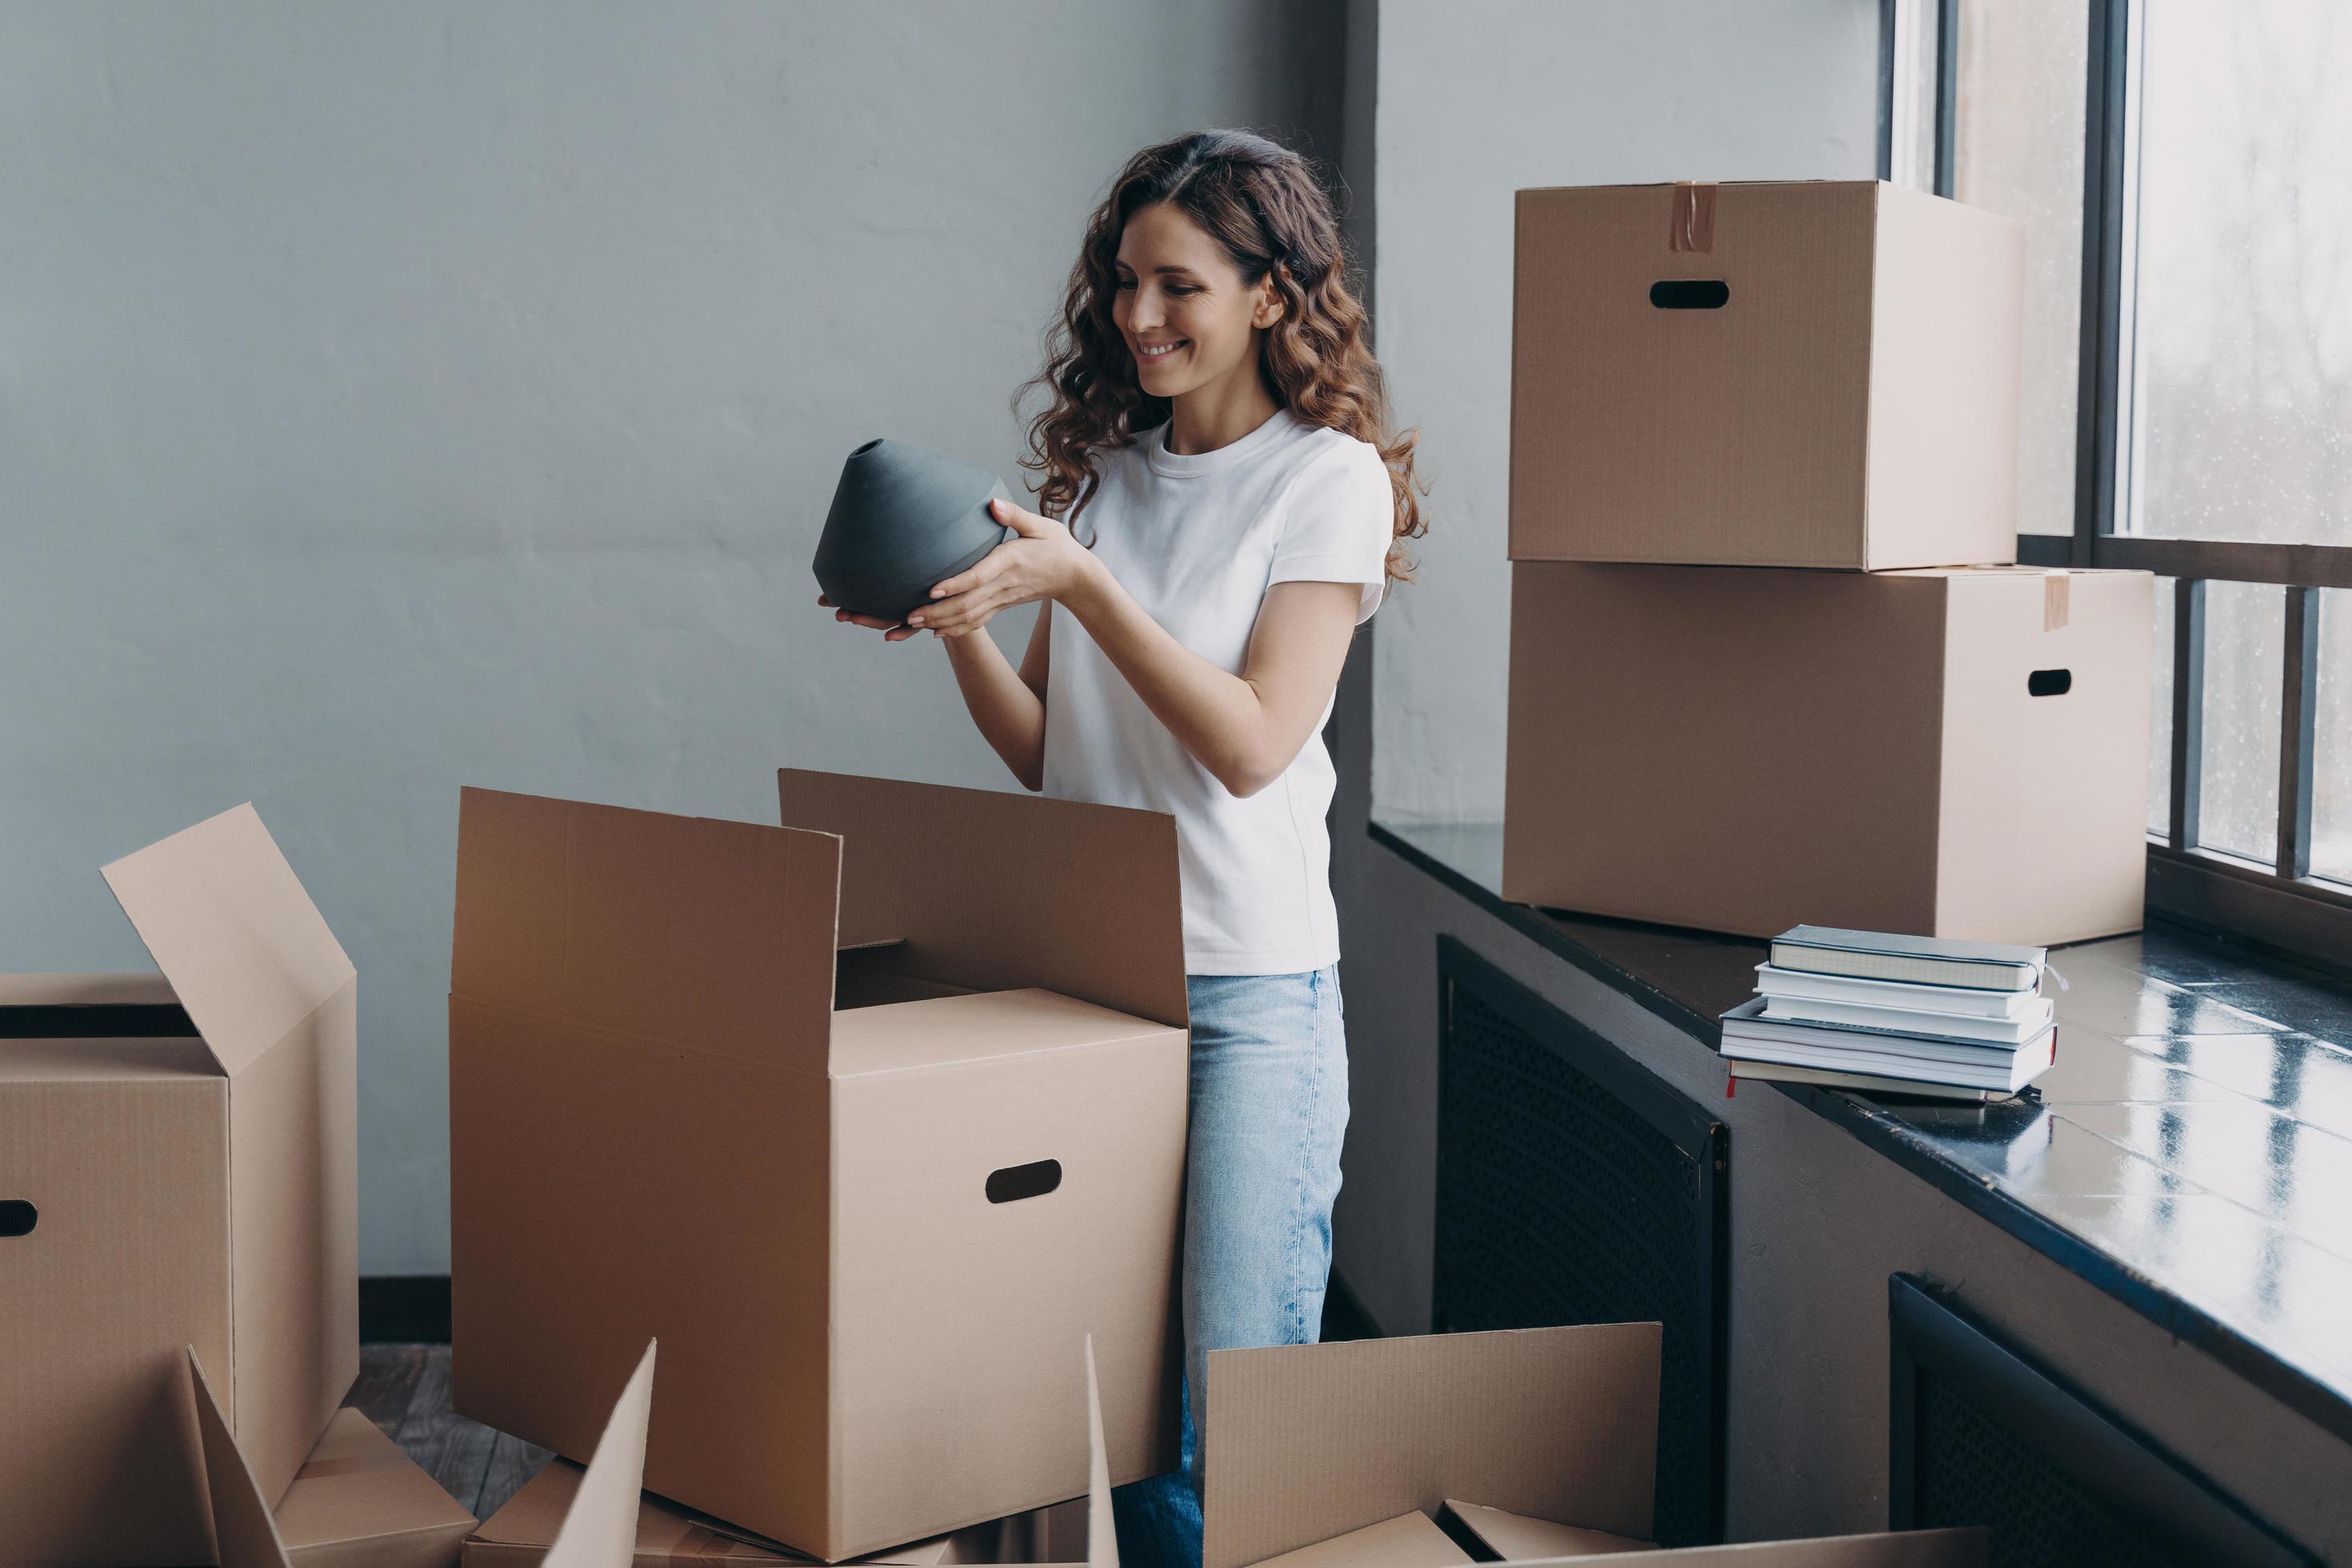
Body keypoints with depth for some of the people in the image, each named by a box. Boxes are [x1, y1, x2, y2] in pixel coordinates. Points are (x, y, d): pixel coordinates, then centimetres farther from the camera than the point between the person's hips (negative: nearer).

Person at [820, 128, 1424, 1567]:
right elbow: (1043, 754, 12)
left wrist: (1080, 584, -18)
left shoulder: (1330, 479, -3)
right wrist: (956, 624, -5)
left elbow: (1252, 744, -13)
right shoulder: (1103, 468, 12)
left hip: (1250, 983, -5)